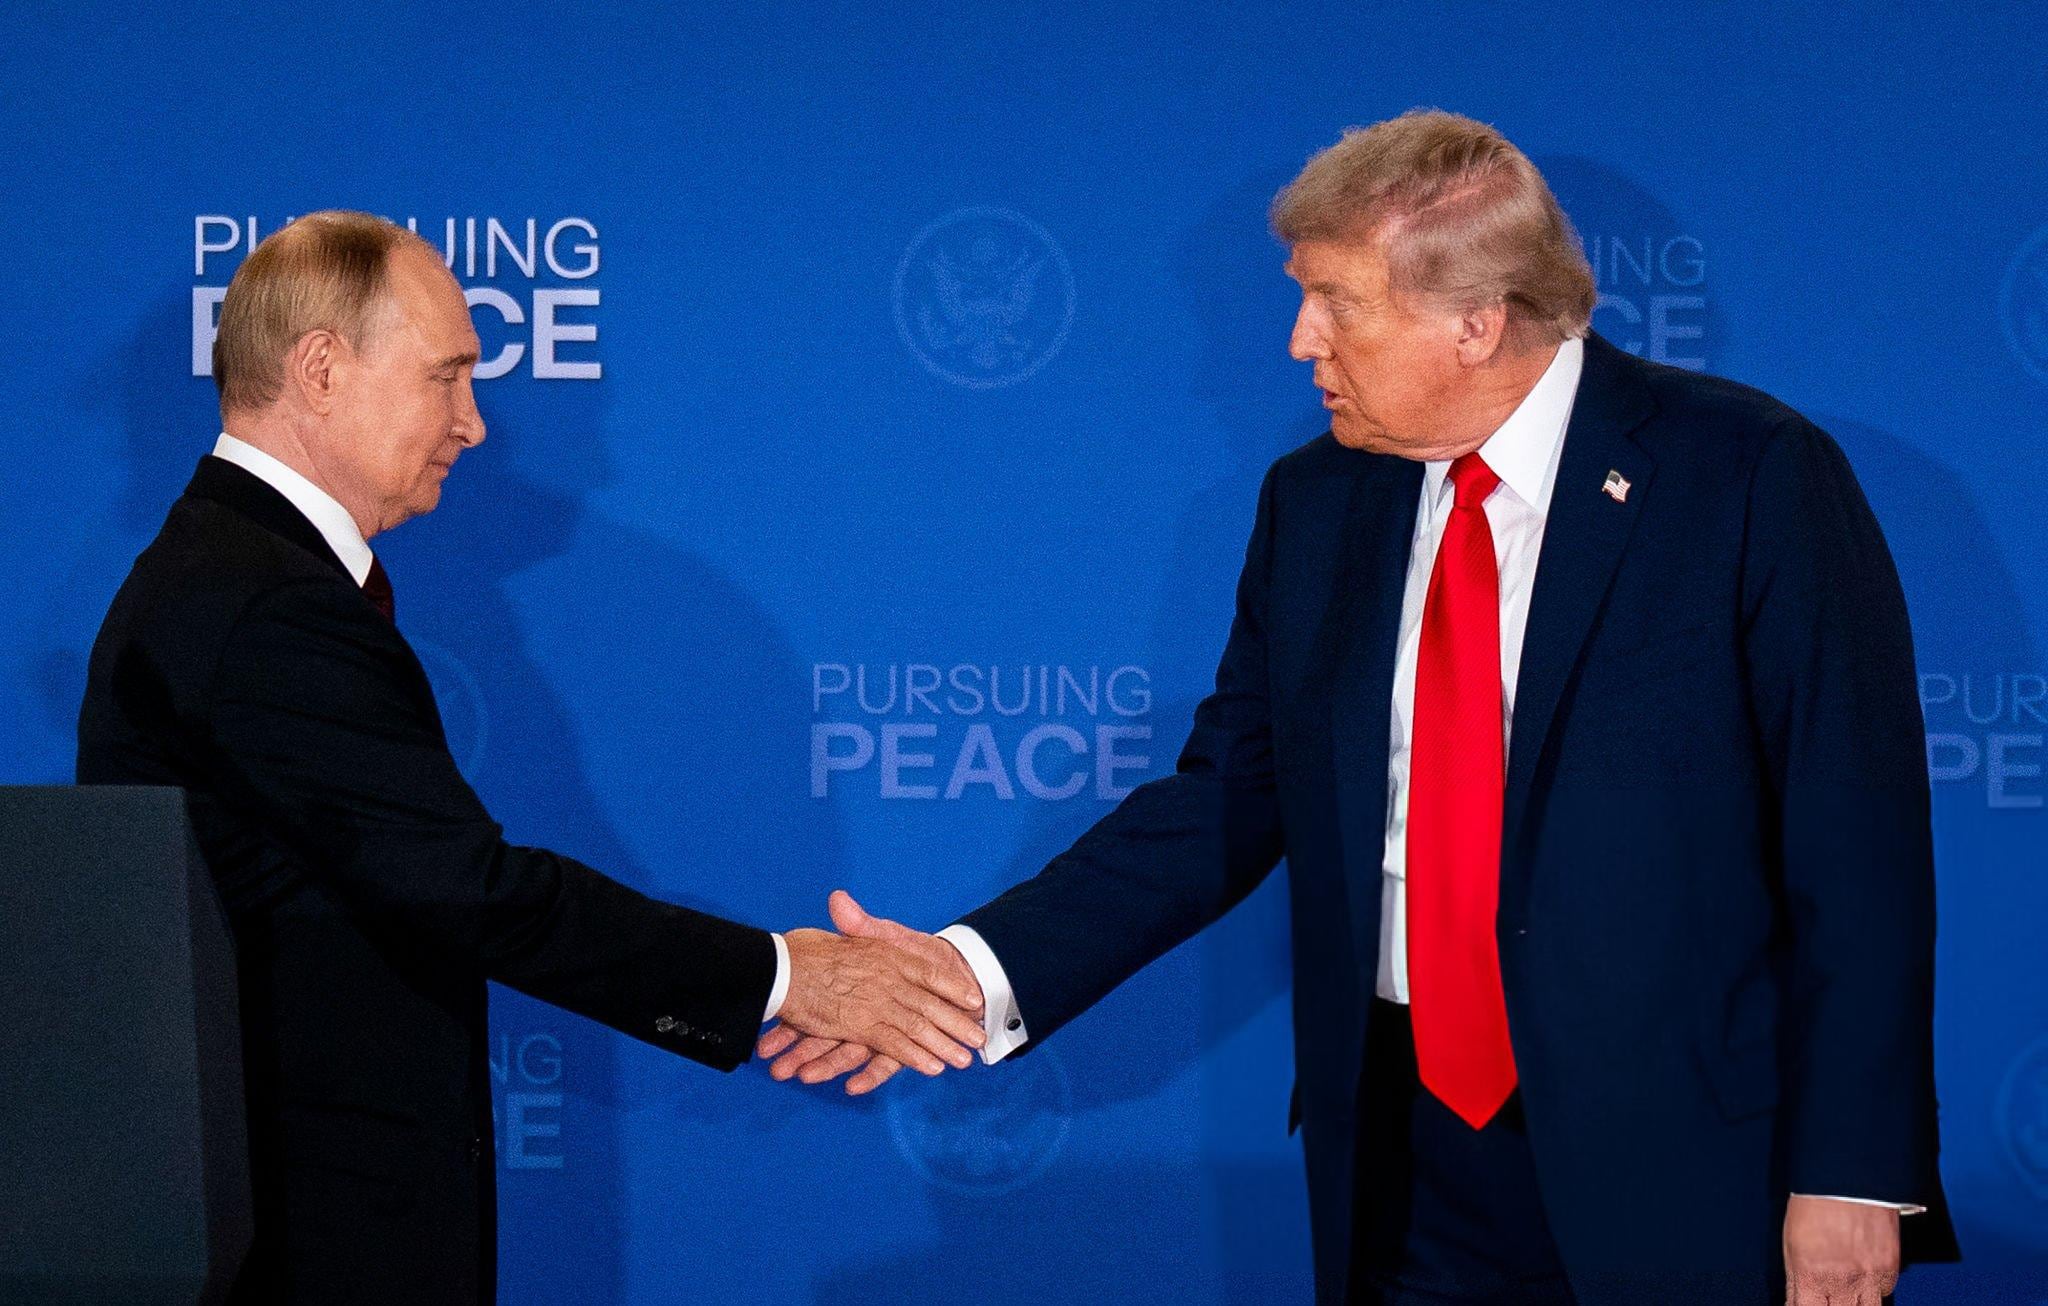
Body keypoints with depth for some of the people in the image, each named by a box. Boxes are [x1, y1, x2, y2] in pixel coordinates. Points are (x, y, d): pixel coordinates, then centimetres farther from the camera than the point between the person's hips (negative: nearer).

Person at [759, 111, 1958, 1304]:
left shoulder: (1748, 476, -8)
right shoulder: (1314, 504, 7)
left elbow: (1858, 845, -9)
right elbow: (1228, 801, 8)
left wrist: (1852, 1170, -12)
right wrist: (981, 972, -4)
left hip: (1681, 1177, -4)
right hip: (1409, 1157, 4)